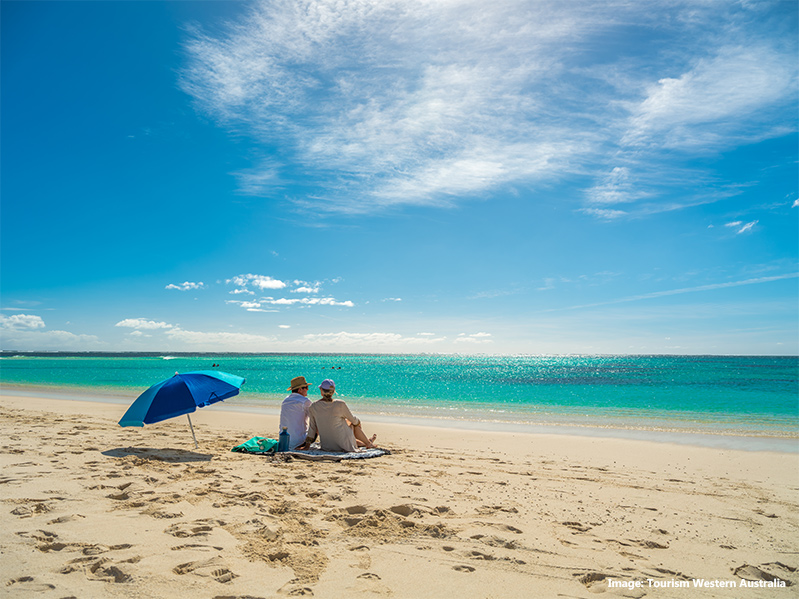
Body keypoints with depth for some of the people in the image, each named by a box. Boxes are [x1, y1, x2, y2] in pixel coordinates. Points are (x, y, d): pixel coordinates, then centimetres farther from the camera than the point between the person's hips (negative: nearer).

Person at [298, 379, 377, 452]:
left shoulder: (314, 406, -7)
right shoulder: (340, 404, -16)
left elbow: (312, 427, -1)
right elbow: (353, 420, 0)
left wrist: (307, 445, 9)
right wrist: (358, 423, 23)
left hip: (326, 447, 4)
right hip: (344, 445, -4)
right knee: (353, 424, 26)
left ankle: (362, 443, 53)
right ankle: (368, 443, 44)